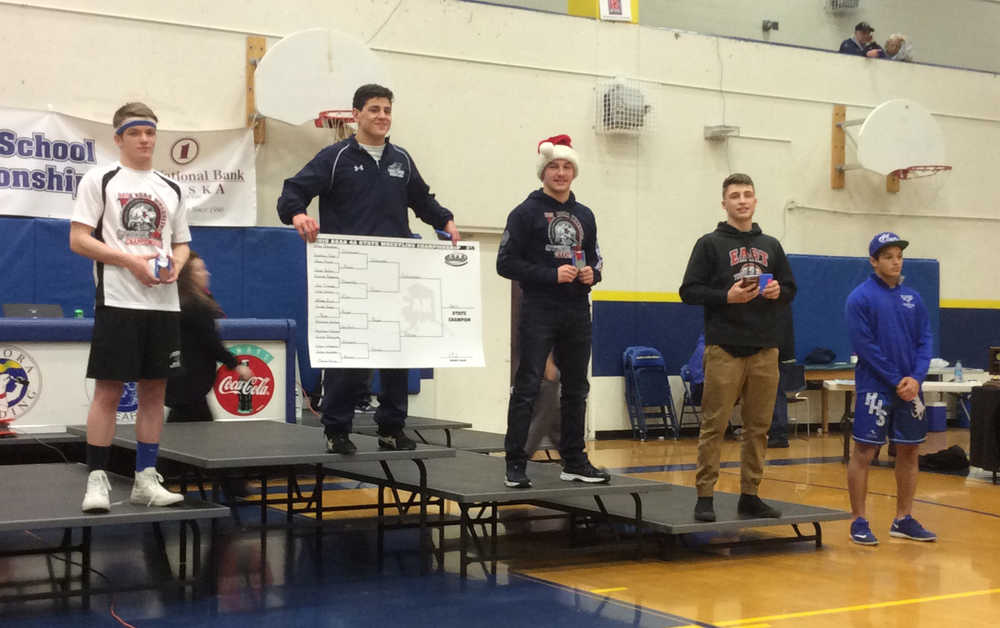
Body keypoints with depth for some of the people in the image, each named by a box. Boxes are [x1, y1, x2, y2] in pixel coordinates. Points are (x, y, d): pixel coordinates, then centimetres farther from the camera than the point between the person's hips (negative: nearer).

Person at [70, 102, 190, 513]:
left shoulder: (171, 189, 15)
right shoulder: (100, 180, 1)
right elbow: (78, 240, -5)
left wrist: (176, 264, -4)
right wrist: (130, 260, -16)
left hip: (164, 304, 5)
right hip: (117, 302, -5)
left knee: (154, 390, 7)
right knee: (108, 390, -4)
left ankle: (145, 479, 14)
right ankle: (97, 479, 3)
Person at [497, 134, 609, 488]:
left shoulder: (584, 216, 15)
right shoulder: (526, 213, -2)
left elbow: (595, 260, 23)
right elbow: (506, 263, -8)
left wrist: (592, 274, -1)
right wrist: (552, 275, -17)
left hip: (577, 314, 6)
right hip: (539, 312, -6)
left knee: (576, 389, 11)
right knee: (527, 388, -8)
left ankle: (574, 462, 21)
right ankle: (515, 465, -3)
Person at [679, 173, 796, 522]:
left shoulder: (771, 246, 16)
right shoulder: (710, 244, 4)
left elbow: (790, 290, 20)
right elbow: (689, 291, -2)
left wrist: (777, 292, -2)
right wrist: (726, 296, -15)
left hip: (765, 350, 4)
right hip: (724, 348, -4)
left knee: (758, 427, 6)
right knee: (714, 426, -5)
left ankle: (750, 496, 14)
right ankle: (705, 496, 1)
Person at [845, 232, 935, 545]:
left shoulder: (913, 298, 10)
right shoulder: (860, 297, -6)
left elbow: (925, 340, 7)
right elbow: (864, 346, -12)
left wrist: (916, 378, -9)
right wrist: (896, 381, -13)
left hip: (910, 388, 6)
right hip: (875, 388, -5)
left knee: (909, 452, 9)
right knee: (864, 452, -4)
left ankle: (903, 520, 20)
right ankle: (859, 522, 5)